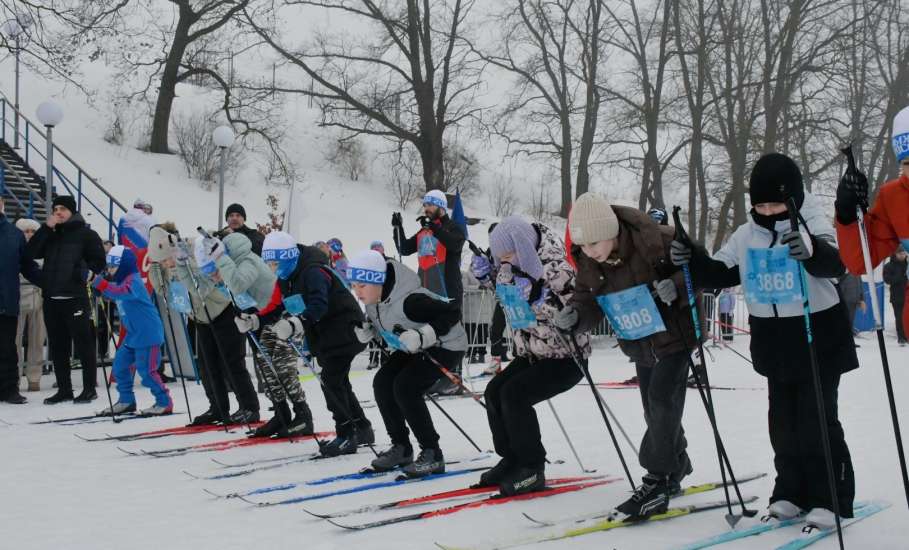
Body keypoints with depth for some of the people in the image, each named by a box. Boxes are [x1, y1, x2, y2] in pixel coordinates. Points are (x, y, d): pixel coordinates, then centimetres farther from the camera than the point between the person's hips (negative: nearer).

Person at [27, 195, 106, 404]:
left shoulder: (86, 234, 3)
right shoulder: (50, 235, 18)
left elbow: (99, 263, -1)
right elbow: (32, 253, 3)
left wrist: (81, 270, -15)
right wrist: (46, 228, -3)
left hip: (75, 298, -5)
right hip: (51, 299, 6)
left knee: (84, 344, -2)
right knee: (58, 347, 9)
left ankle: (89, 388, 5)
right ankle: (64, 389, 16)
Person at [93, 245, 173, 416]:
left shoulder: (133, 281, -18)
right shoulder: (121, 281, 14)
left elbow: (121, 293, -37)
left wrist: (101, 283, -44)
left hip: (148, 333, -10)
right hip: (133, 333, 10)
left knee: (146, 370, -9)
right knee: (120, 364, 11)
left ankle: (164, 402, 2)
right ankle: (126, 401, 21)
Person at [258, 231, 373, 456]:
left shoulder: (313, 272, -23)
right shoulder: (286, 278, 7)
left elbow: (318, 305, -34)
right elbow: (286, 307, 11)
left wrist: (297, 323, -46)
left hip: (343, 329, -10)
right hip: (323, 334, 10)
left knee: (331, 380, -14)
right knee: (338, 382, 15)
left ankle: (346, 435, -10)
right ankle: (362, 429, 26)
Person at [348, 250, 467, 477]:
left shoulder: (409, 300, -35)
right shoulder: (373, 299, -9)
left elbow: (452, 313, -33)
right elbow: (380, 321, 11)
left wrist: (422, 337, -38)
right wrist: (367, 330, -11)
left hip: (446, 345, -9)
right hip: (414, 348, 9)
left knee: (405, 388, -23)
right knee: (382, 383, -2)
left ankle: (432, 454, -11)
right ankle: (401, 448, 12)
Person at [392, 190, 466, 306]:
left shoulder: (452, 227, -2)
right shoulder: (423, 232, 17)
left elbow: (456, 245, -22)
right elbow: (405, 250, 16)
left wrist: (434, 227, -28)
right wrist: (398, 228, 3)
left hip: (448, 291, -7)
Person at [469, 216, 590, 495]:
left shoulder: (557, 271, -24)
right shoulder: (517, 269, 2)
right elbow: (506, 300, 20)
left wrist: (536, 297, -37)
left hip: (565, 358, -9)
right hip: (532, 354, 9)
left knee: (514, 394, -22)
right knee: (494, 391, 0)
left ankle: (533, 470, -11)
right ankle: (512, 460, 12)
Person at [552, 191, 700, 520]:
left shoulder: (655, 241, -28)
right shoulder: (587, 262, -10)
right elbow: (588, 297, 0)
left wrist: (677, 286, -37)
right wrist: (575, 315, -21)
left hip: (674, 333, -6)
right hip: (639, 344, 6)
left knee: (661, 401, -16)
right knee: (656, 410, 15)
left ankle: (657, 482, -8)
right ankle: (675, 467, 36)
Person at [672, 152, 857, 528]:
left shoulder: (812, 226, -14)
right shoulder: (746, 236, 2)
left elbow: (834, 263, -32)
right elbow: (719, 273, 5)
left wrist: (811, 250, -56)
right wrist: (692, 260, -17)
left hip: (819, 341, -5)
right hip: (774, 346, 6)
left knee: (817, 421, -3)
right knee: (783, 422, 12)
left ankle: (831, 499, 8)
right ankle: (791, 491, 23)